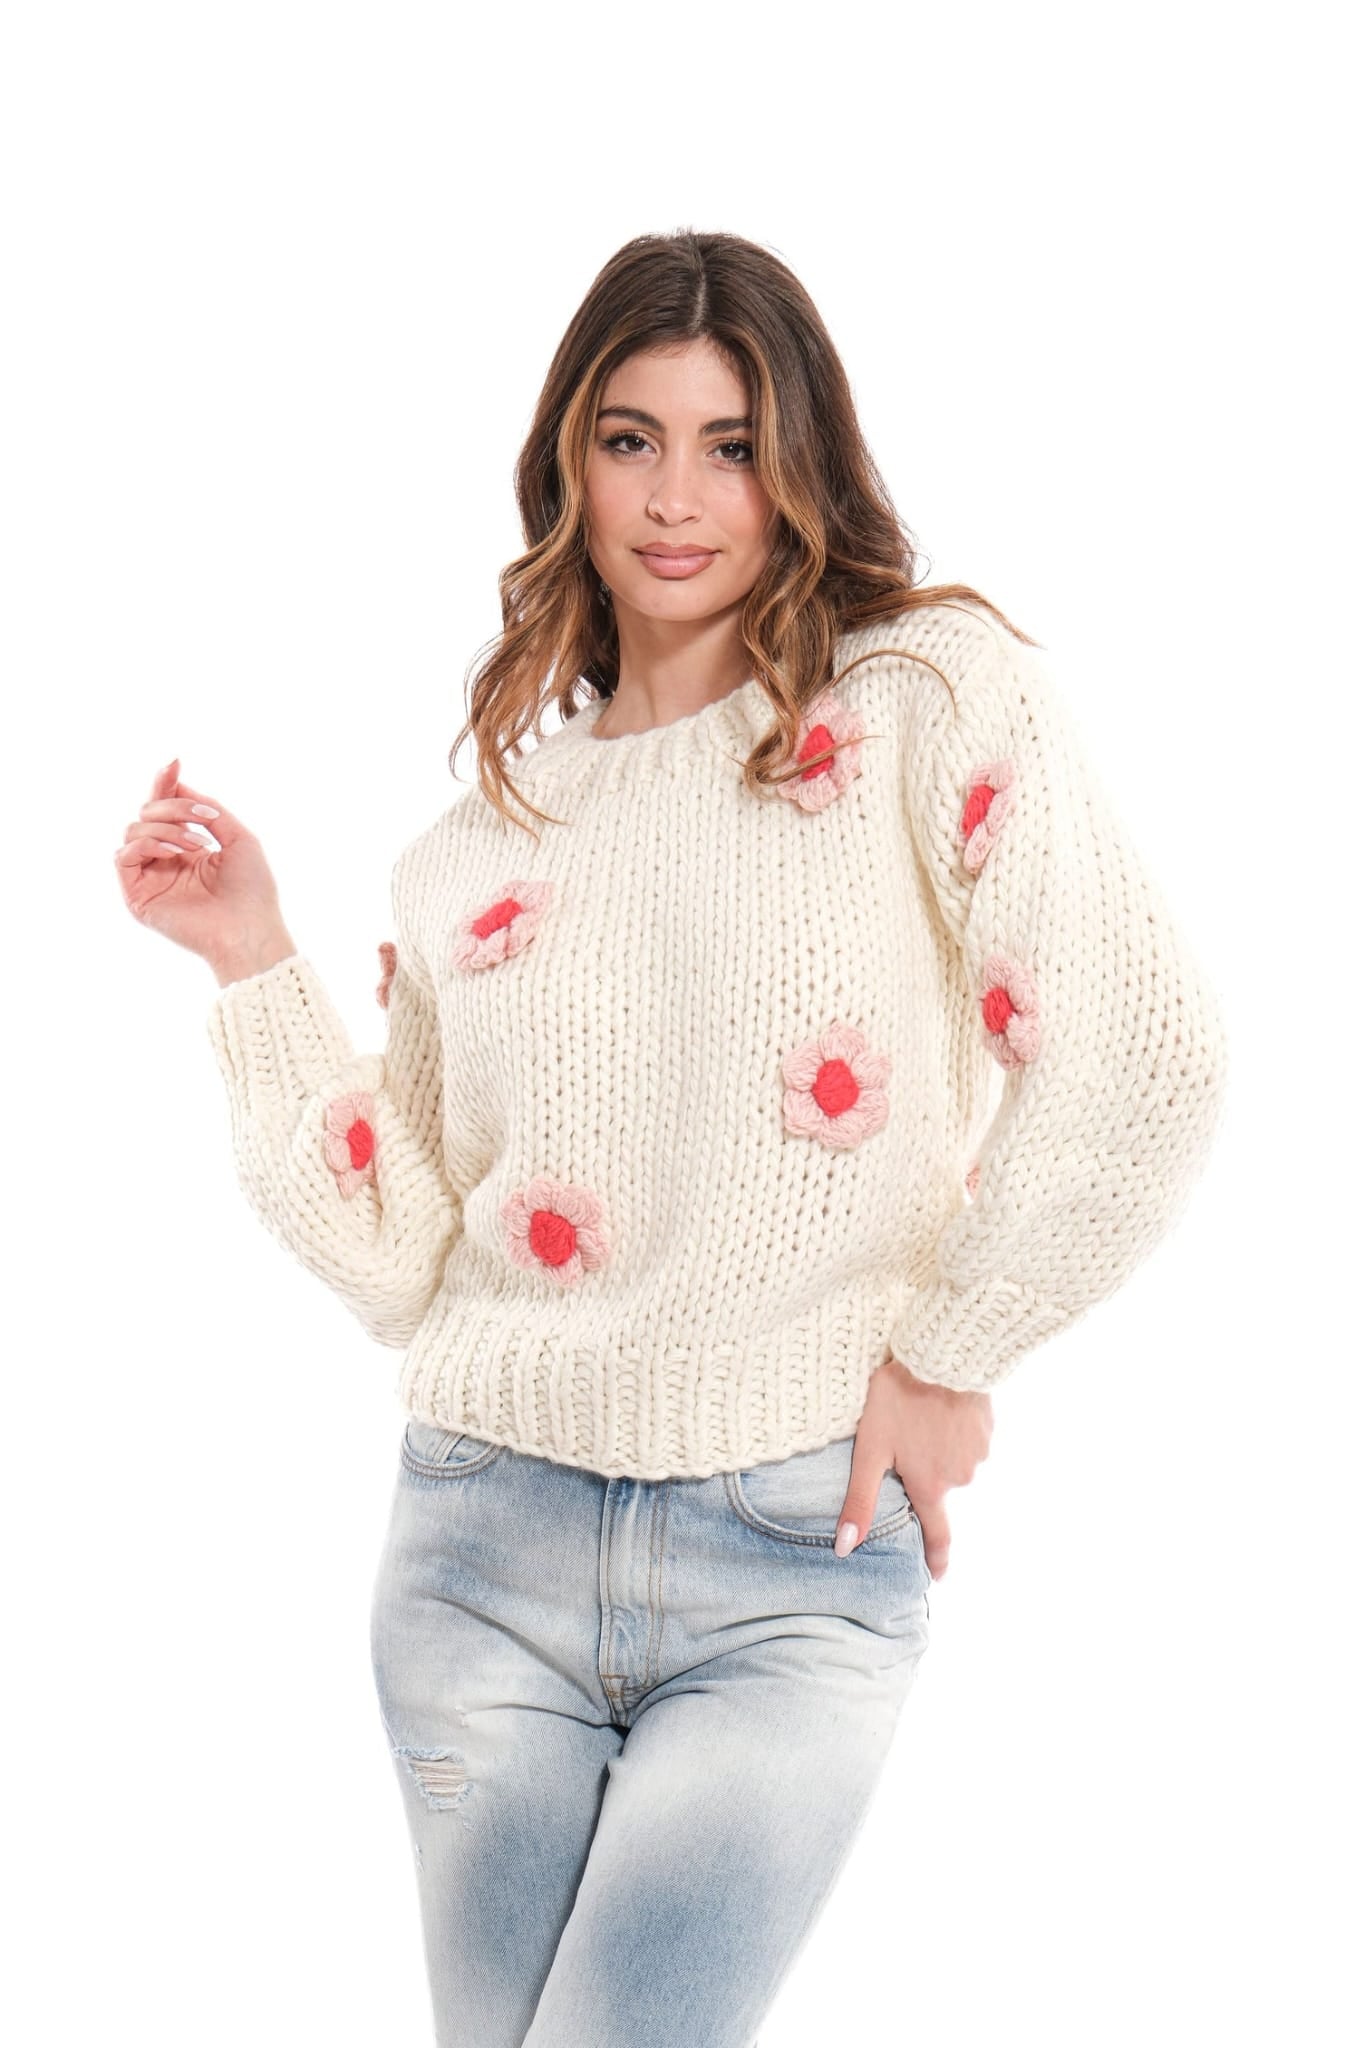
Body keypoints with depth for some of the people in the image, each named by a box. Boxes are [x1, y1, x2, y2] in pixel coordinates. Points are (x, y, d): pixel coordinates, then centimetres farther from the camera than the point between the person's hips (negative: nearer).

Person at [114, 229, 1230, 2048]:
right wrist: (255, 960, 3)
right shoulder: (494, 817, 10)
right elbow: (402, 1257, 8)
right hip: (487, 1547, 4)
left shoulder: (930, 697, -2)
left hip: (801, 1561, -4)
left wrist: (946, 1358, -8)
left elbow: (1148, 1066, -13)